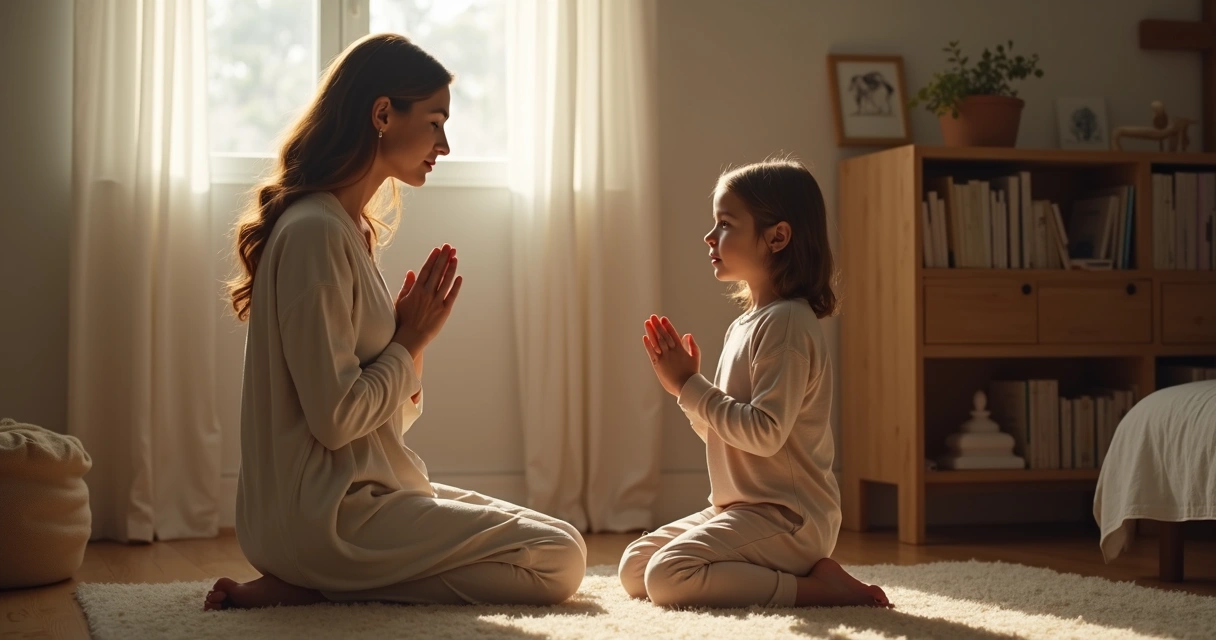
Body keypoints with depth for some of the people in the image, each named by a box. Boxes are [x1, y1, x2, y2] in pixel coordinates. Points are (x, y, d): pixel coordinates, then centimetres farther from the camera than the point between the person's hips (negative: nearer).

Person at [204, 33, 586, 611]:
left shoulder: (346, 227, 14)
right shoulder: (316, 232, -17)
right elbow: (335, 418, -22)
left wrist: (411, 339, -5)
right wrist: (411, 342, -8)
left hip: (354, 493, 10)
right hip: (326, 516, -10)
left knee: (551, 536, 17)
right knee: (560, 559, -7)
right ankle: (313, 587, -8)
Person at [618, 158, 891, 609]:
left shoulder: (786, 323, -16)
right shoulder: (743, 325, 14)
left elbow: (764, 433, -24)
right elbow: (719, 432, 18)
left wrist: (690, 387, -17)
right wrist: (684, 383, 2)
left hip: (786, 518, -10)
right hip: (737, 508, 10)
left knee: (667, 577, -25)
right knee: (633, 570, 10)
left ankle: (814, 586, -12)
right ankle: (804, 573, 7)